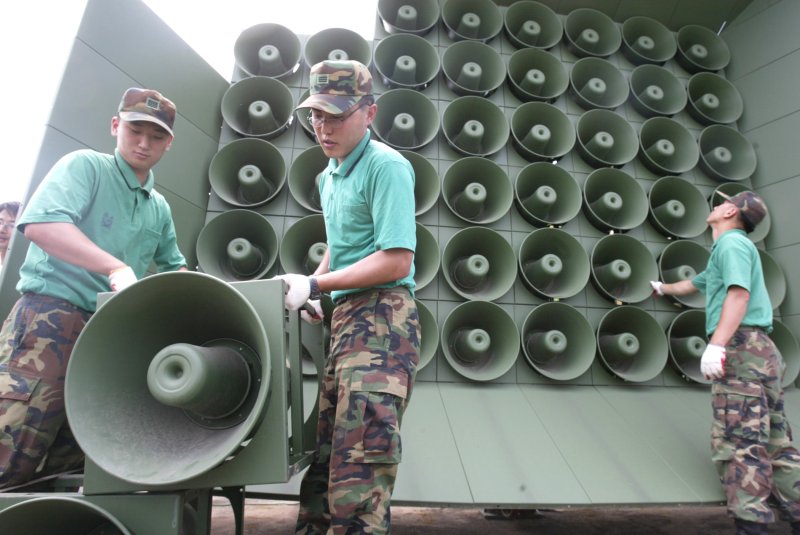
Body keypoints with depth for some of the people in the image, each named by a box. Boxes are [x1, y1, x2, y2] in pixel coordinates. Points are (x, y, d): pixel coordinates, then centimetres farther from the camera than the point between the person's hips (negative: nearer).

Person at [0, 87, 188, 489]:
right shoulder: (85, 165, -1)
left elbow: (174, 267, 29)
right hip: (51, 316, -7)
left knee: (69, 457, 11)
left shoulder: (160, 208, 17)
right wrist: (115, 267, -27)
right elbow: (40, 223, -20)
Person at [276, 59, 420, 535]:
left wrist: (315, 284, -14)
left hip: (382, 317, -9)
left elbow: (396, 262, -17)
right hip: (345, 317, 9)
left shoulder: (386, 166, -10)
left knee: (359, 462, -10)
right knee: (324, 446, 15)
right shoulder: (329, 175, 18)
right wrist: (314, 290, 13)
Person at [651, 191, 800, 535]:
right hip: (759, 351, 10)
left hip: (741, 347, -10)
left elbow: (739, 293, -19)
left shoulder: (732, 242, -3)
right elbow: (693, 284, 44)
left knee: (738, 445, -12)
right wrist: (663, 288, 61)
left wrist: (716, 344, -28)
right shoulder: (725, 250, 28)